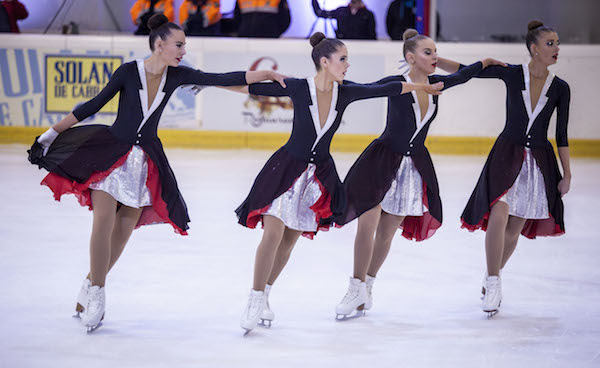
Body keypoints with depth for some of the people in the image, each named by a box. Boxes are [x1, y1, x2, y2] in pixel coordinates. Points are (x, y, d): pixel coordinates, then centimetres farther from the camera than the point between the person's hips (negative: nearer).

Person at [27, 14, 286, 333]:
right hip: (112, 151, -4)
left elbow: (222, 79, 0)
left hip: (146, 160, 4)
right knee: (104, 221, -16)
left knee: (124, 229, 3)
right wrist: (53, 132, 0)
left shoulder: (176, 76, 0)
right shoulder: (128, 72, -10)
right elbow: (94, 105, -3)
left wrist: (267, 75, -3)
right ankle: (95, 294, -8)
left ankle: (89, 289, 15)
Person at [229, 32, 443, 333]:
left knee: (290, 240, 8)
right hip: (287, 167, -4)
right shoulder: (297, 88, -13)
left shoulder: (345, 93, -3)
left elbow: (388, 89, 7)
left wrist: (424, 87, 18)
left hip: (319, 172, 4)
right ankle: (255, 300, -5)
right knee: (273, 233, -13)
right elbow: (250, 87, -7)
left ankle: (264, 295, 21)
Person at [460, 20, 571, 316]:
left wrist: (567, 174, 5)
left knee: (516, 227, 8)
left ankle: (491, 279, 29)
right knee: (499, 215, -20)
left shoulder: (560, 88, -1)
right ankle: (493, 284, -12)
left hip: (539, 160, 2)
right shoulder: (511, 74, -6)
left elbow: (562, 135, 5)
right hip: (507, 152, -2)